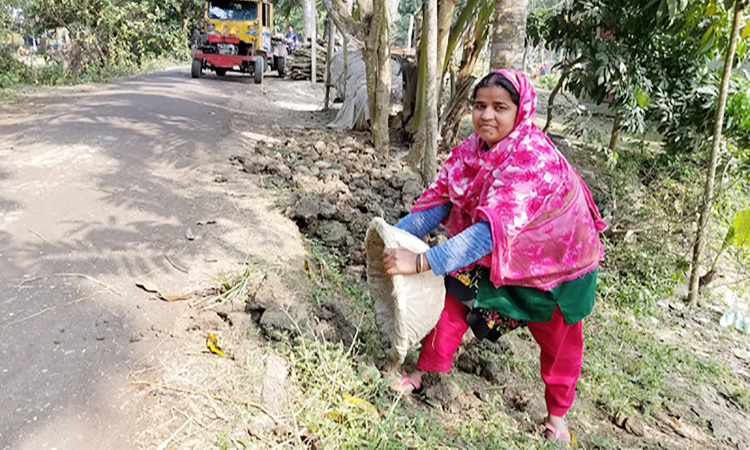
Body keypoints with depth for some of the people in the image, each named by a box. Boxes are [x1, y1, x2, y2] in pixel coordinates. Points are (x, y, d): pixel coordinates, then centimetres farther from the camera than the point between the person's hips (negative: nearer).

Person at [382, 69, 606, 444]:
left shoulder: (535, 160, -38)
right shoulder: (471, 149, -15)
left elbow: (494, 228, -47)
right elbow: (440, 199, -12)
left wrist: (421, 261, -53)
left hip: (555, 261, -5)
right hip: (495, 257, 5)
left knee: (558, 341, 12)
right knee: (453, 299, 0)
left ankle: (557, 413, 37)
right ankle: (424, 372, 21)